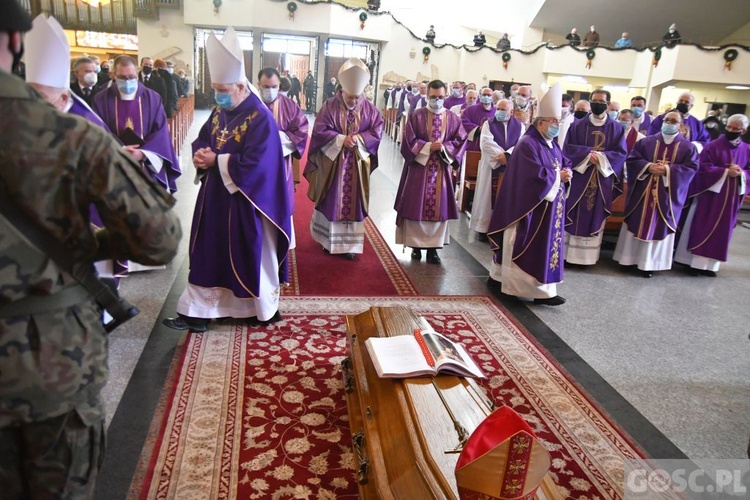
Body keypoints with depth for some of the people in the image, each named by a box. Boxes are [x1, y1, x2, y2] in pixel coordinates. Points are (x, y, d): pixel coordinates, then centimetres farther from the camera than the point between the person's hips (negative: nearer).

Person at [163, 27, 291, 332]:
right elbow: (201, 139, 16)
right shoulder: (219, 113, 6)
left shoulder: (261, 119, -18)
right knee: (210, 255, 12)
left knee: (252, 256, 6)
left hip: (245, 203, -7)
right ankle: (199, 312, 24)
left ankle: (264, 310, 26)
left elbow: (253, 165, -26)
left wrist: (216, 161, -17)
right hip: (216, 198, 8)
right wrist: (200, 154, -8)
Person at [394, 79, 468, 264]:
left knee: (439, 206, 3)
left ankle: (433, 247, 10)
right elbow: (409, 140, -5)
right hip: (419, 167, -2)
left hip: (442, 169, 2)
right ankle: (416, 245, 12)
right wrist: (428, 146, -17)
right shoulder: (416, 116, -1)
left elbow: (461, 140, 3)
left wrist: (444, 147, -14)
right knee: (417, 206, 1)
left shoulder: (453, 118, 6)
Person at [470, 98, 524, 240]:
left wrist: (507, 155, -20)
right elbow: (486, 143, -11)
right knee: (488, 197, 0)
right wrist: (501, 155, -17)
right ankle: (483, 227, 7)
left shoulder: (520, 126, 8)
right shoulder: (488, 124, 5)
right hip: (491, 167, -1)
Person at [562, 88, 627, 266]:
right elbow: (568, 148, -2)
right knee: (573, 217, 1)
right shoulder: (577, 126, 5)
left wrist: (601, 157, -17)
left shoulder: (617, 128, 6)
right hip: (578, 177, -1)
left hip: (603, 180, 1)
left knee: (595, 217, 5)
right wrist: (587, 154, -18)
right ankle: (567, 254, 8)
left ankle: (587, 256, 12)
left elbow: (621, 153, -1)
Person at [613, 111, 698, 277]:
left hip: (668, 195, -1)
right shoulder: (646, 141, 6)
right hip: (643, 192, 1)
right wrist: (648, 166, -16)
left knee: (659, 227, 2)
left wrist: (668, 170, -18)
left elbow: (691, 168, -5)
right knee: (637, 224, 5)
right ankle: (630, 257, 16)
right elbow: (632, 159, 1)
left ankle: (648, 263, 9)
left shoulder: (687, 147, 4)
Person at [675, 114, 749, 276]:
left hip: (731, 197, 4)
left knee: (721, 231, 6)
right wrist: (725, 172, -20)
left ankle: (710, 264, 11)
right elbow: (704, 167, -12)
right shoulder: (713, 146, -3)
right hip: (709, 193, -4)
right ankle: (695, 261, 4)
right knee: (702, 228, -2)